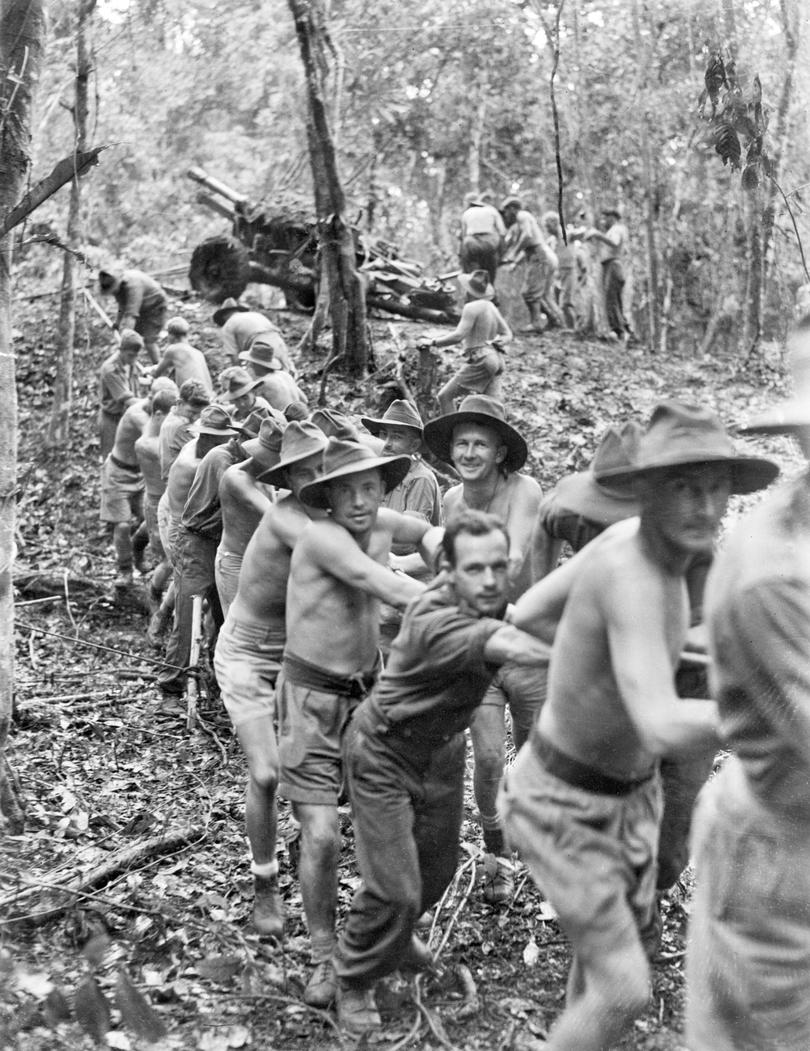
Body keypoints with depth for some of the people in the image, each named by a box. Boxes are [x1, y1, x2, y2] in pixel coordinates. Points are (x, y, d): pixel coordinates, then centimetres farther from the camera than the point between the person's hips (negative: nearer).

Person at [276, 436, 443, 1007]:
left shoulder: (380, 522, -1)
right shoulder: (323, 535, -21)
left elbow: (431, 533, 20)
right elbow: (389, 589, -30)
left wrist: (435, 547, -3)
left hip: (368, 691, 6)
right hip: (312, 698, -6)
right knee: (322, 837, -10)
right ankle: (325, 958, 10)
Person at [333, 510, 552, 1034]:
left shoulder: (493, 600, -15)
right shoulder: (434, 620, -38)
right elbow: (504, 645, -54)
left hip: (443, 750, 7)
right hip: (384, 753, -7)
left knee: (438, 869, 20)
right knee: (393, 889, -8)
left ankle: (397, 934, 51)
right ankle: (354, 981, 20)